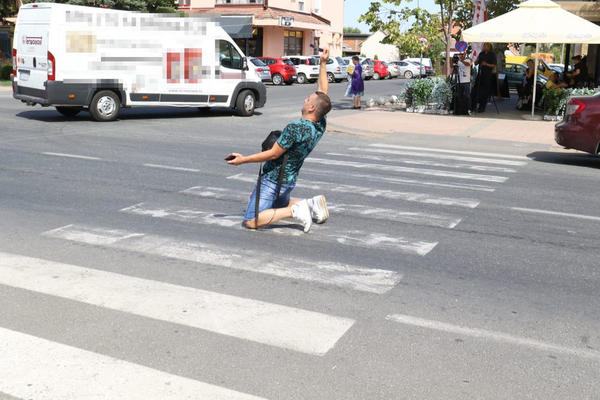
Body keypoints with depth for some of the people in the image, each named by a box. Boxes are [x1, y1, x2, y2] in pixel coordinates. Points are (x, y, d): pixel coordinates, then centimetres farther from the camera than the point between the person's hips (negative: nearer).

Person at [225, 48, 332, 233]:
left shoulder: (295, 128, -28)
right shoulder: (321, 125, -5)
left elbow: (273, 154, -23)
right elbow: (323, 92, 7)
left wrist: (243, 159, -15)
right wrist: (323, 64, 7)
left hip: (273, 180, -8)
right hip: (289, 181, 9)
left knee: (251, 221, -11)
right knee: (279, 204, 36)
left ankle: (294, 211, -15)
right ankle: (311, 204, 12)